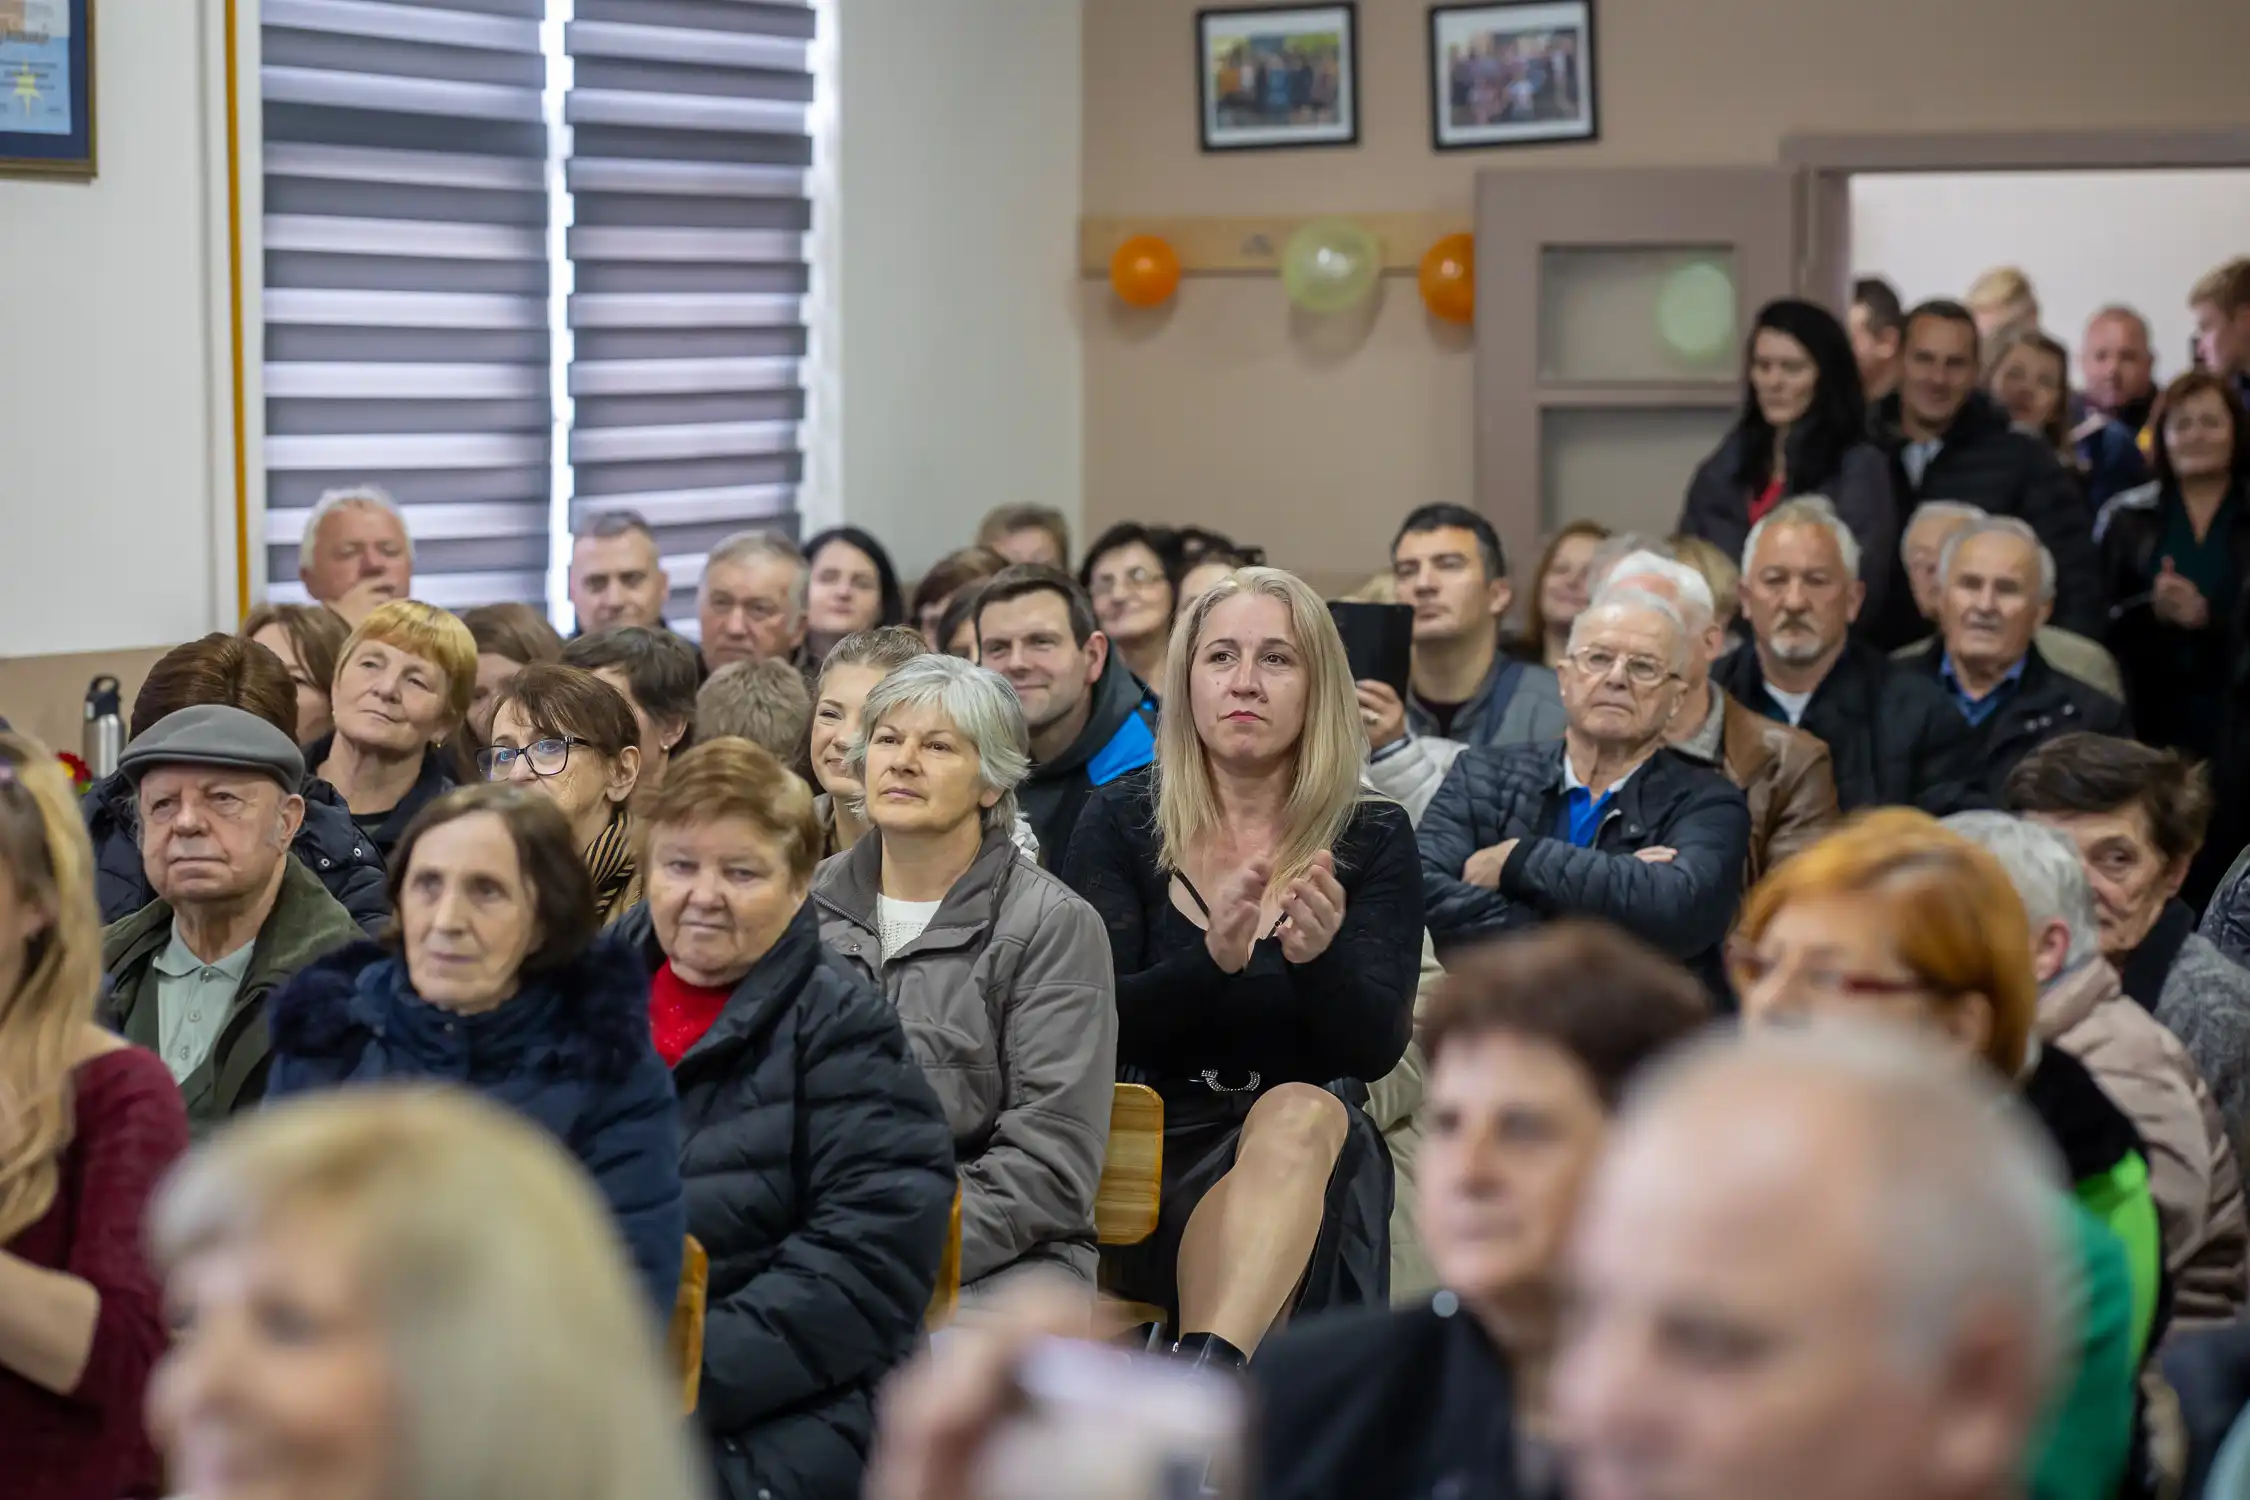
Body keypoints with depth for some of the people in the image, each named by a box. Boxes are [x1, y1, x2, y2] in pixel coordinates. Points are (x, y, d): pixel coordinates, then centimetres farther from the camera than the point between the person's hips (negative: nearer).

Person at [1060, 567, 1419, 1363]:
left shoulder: (1374, 837, 6)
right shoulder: (1120, 818, 6)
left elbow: (1376, 1048, -4)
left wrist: (1320, 956, -26)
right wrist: (1212, 960, -24)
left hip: (1318, 1147, 1)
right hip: (1147, 1145, 0)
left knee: (1304, 1116, -36)